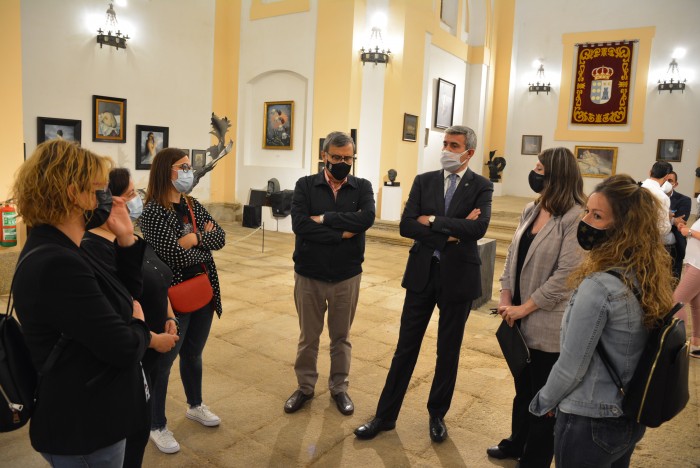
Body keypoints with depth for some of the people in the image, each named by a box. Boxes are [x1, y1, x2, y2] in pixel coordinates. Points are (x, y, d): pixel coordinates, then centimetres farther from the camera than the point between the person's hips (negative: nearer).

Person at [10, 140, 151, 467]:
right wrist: (139, 325, -7)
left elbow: (126, 289, 11)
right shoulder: (57, 265, -30)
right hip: (84, 430, -9)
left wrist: (126, 238, -3)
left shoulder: (57, 249, 3)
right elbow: (124, 349, -29)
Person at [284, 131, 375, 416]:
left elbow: (367, 218, -21)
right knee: (308, 336, 15)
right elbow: (299, 224, -19)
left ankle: (339, 387, 35)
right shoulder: (305, 186, -5)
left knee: (341, 337, 17)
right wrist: (342, 233, -19)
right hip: (309, 275, 0)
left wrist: (324, 218, -20)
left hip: (347, 276, 1)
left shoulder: (362, 187, -2)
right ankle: (305, 387, 35)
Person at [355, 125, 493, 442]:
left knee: (448, 351, 13)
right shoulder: (424, 181, 3)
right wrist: (450, 232, -16)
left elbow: (478, 228, -21)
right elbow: (406, 226, -8)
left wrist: (432, 220, -16)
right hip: (422, 273, 2)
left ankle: (437, 415, 34)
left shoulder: (481, 187, -3)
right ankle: (385, 416, 23)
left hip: (458, 276, -1)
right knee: (405, 348, 9)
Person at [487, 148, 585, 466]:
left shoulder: (575, 218, -19)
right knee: (522, 387, 24)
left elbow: (566, 274, -23)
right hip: (520, 318, 7)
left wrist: (525, 308, -18)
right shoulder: (531, 210, 6)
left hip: (548, 324, -7)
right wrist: (505, 297, -3)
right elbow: (513, 254, 7)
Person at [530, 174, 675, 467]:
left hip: (588, 423, -7)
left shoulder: (599, 286, -28)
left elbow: (571, 366, -21)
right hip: (631, 417, 7)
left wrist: (543, 402, -3)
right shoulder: (651, 277, -3)